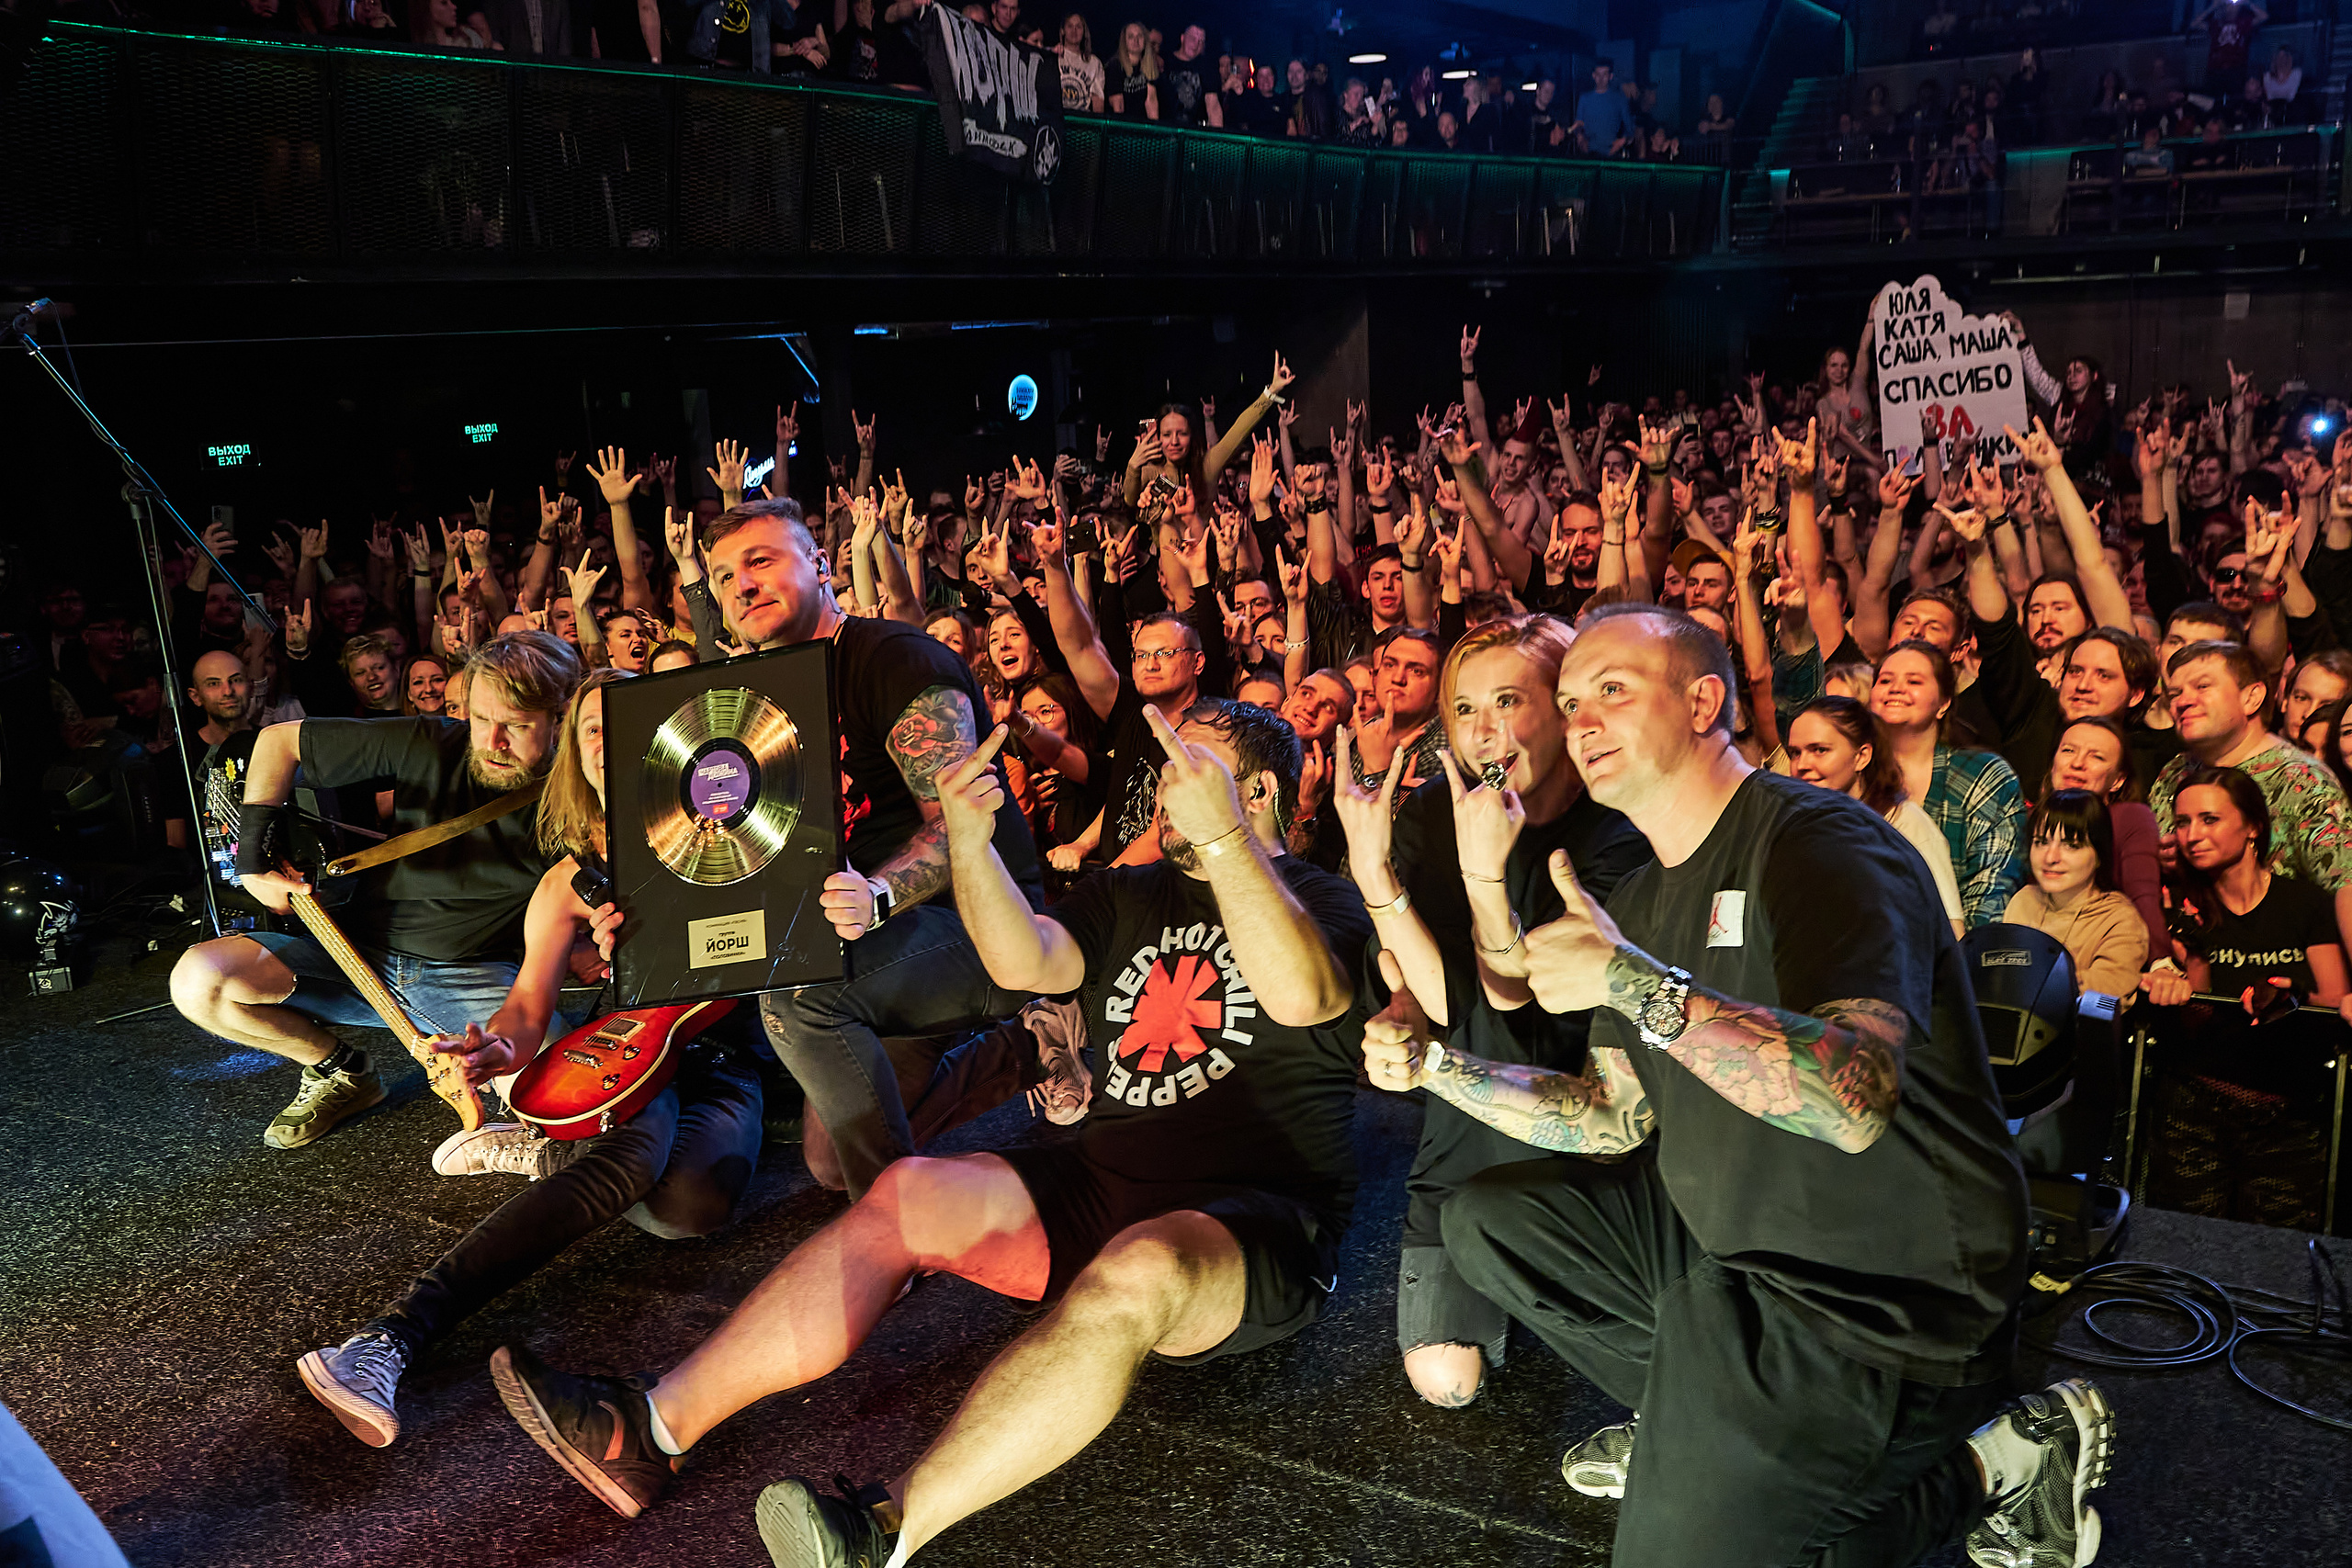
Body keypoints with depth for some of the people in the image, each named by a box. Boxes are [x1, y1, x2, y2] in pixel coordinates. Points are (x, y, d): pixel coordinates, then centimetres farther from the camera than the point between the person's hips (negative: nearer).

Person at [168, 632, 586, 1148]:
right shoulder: (430, 747, -8)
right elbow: (278, 739, 2)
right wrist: (255, 856, -3)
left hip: (475, 977, -3)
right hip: (361, 956, 3)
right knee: (199, 981, -18)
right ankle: (339, 1071, 9)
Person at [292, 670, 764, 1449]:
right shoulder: (570, 880, 9)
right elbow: (530, 1002, 0)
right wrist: (500, 1046, -24)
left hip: (720, 1062, 0)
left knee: (695, 1197, -35)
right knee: (640, 1145, -39)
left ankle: (532, 1151, -11)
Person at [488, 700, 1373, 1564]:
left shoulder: (1325, 901, 3)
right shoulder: (1132, 895, 21)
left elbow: (1304, 996, -21)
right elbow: (1025, 963, 3)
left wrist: (1222, 836, -30)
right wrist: (969, 839, -13)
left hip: (1252, 1227, -6)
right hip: (1102, 1190, 6)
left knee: (1137, 1271, -38)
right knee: (911, 1193, -16)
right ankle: (654, 1427, -22)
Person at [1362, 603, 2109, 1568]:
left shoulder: (1820, 841, -19)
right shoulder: (1642, 898, 10)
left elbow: (1856, 1103, -34)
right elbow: (1617, 1118, 14)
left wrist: (1634, 982, -38)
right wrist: (1434, 1065, 3)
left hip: (1881, 1286, -9)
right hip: (1720, 1239, 9)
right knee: (1487, 1219, 12)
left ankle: (1988, 1468, 2)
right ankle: (1697, 1425, 15)